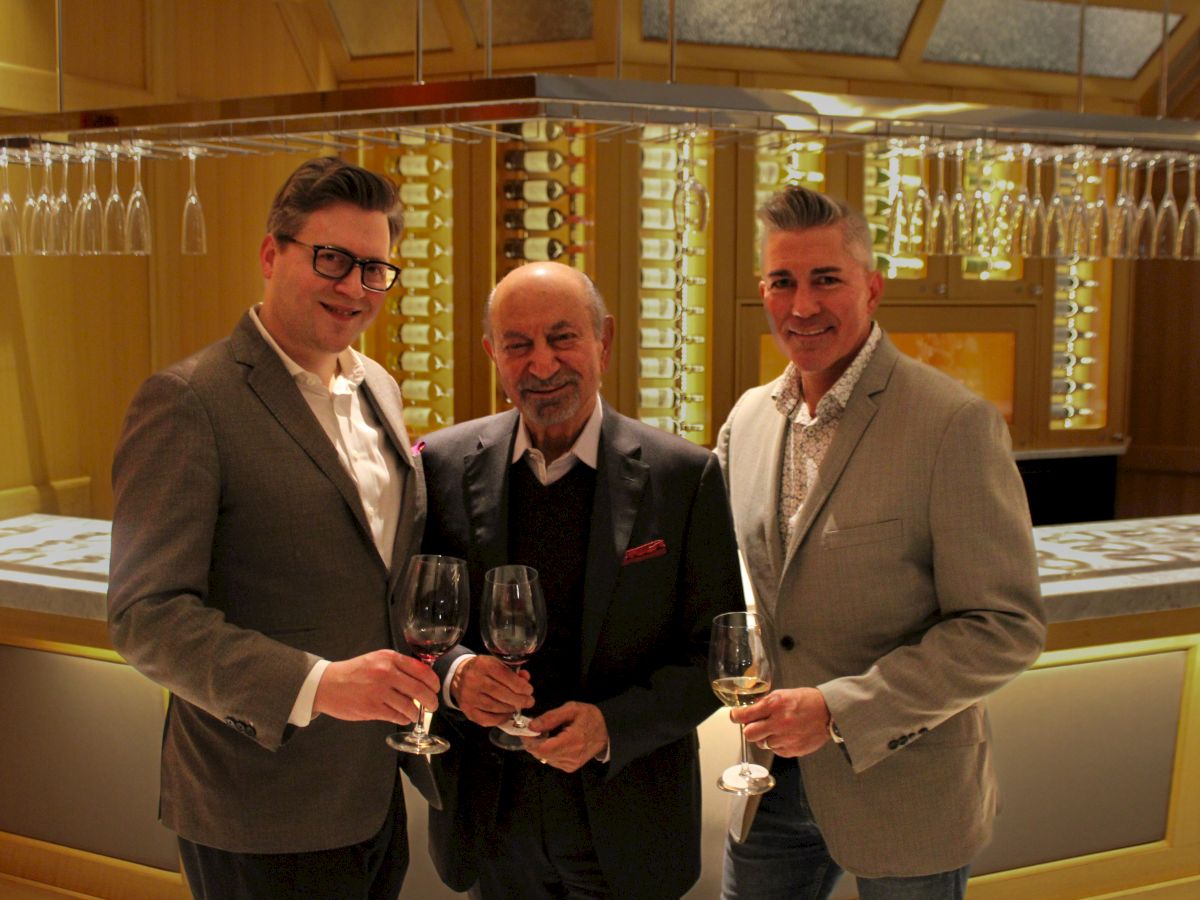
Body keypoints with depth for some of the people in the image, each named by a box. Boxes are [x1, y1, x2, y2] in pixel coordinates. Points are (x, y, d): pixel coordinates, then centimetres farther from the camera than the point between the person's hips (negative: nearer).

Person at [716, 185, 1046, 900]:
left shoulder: (955, 422, -17)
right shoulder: (749, 418, 2)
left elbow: (1007, 627, -18)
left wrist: (839, 709, -22)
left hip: (905, 785, -5)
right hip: (776, 780, 5)